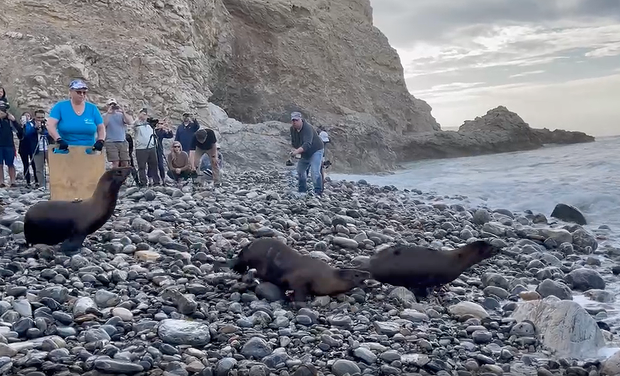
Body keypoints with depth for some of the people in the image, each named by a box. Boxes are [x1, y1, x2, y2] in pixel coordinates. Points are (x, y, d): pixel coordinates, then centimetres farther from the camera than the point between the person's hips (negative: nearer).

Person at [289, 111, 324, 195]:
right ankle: (302, 190, 28)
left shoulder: (307, 128, -30)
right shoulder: (292, 129, -5)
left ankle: (318, 192, -16)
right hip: (305, 153, 8)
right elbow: (293, 142, 8)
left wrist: (297, 151, -55)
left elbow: (307, 144, -43)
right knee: (300, 170, 12)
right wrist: (295, 150, -9)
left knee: (315, 172, -20)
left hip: (316, 150, -8)